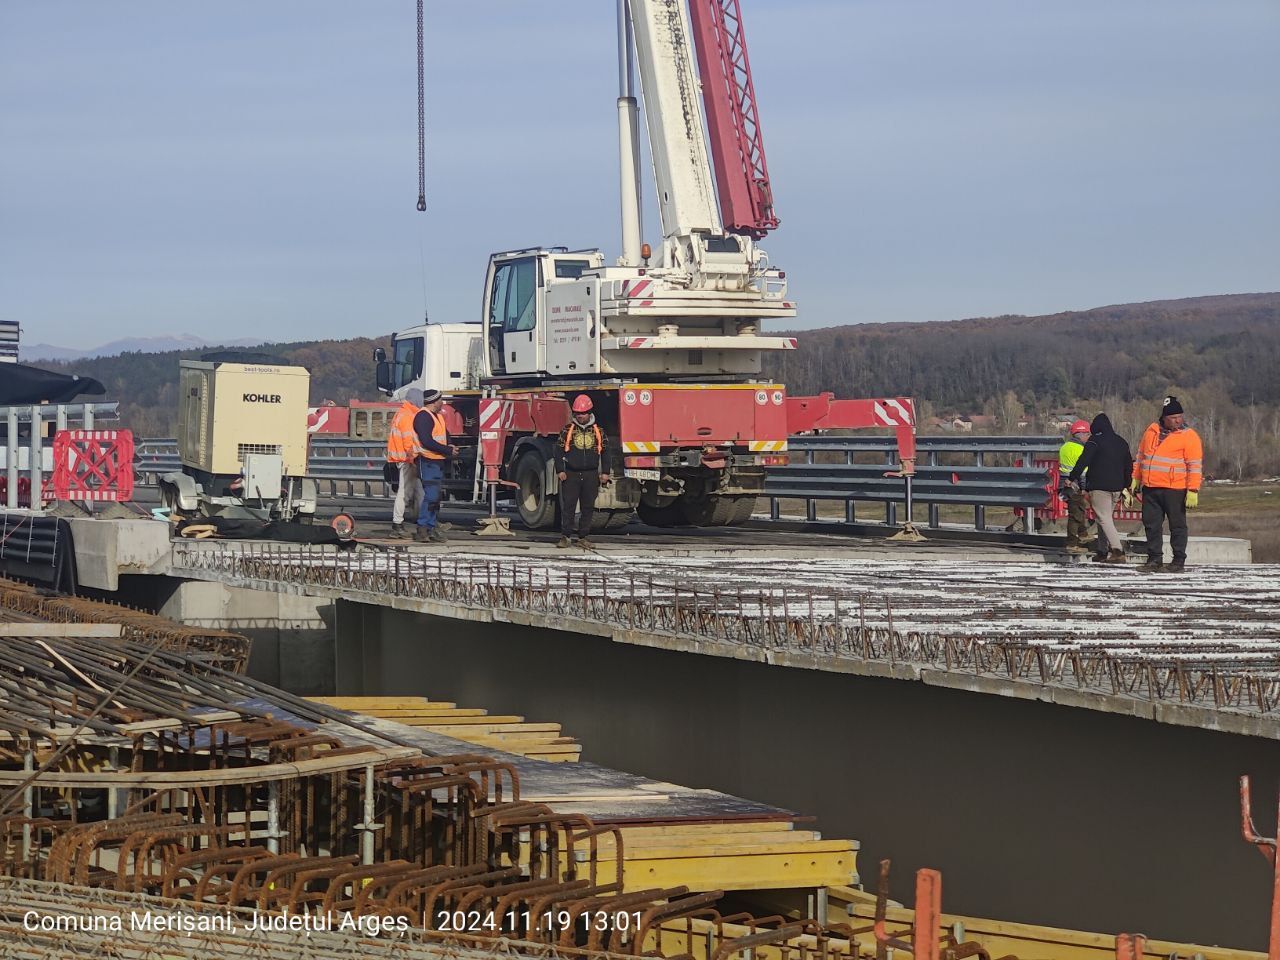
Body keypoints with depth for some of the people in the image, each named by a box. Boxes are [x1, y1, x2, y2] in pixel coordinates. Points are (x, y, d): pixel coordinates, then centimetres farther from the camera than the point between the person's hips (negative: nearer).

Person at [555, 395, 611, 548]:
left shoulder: (598, 431, 7)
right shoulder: (568, 429, 3)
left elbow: (604, 452, 12)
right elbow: (559, 450, 4)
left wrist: (605, 472, 5)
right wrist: (560, 470, -4)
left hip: (590, 476, 2)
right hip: (571, 474, -2)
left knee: (588, 507, 4)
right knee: (568, 506, -4)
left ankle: (583, 537, 11)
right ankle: (565, 536, 1)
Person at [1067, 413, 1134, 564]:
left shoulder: (1095, 441, -6)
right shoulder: (1121, 442, 16)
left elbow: (1083, 461, -12)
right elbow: (1129, 465, 22)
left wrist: (1072, 478, -6)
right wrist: (1126, 486, 29)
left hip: (1099, 486, -7)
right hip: (1117, 487, 7)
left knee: (1104, 519, -10)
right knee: (1106, 517, 18)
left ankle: (1118, 550, -24)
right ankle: (1103, 551, 19)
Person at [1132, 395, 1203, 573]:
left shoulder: (1188, 436, -6)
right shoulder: (1152, 431, 11)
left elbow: (1195, 466, -10)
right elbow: (1140, 456, 22)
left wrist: (1193, 491, -16)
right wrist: (1135, 479, 19)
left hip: (1174, 490, -5)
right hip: (1150, 489, 5)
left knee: (1177, 525, 2)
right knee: (1151, 525, 6)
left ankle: (1179, 561, 9)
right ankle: (1155, 559, 14)